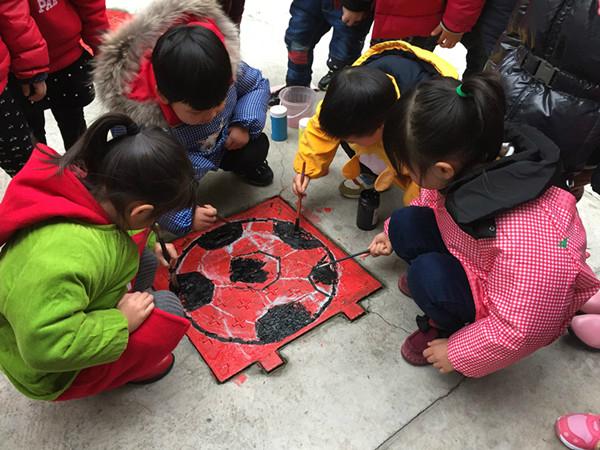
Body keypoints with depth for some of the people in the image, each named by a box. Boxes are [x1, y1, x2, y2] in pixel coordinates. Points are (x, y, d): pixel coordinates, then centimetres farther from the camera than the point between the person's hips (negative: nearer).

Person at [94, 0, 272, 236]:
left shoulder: (226, 67, -31)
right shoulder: (137, 120, -41)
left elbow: (257, 84, -8)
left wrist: (245, 124, -24)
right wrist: (183, 217, -33)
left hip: (223, 143, 4)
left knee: (256, 147, -13)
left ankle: (245, 167, 24)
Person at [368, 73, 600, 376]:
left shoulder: (525, 236, -42)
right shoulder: (476, 160, -21)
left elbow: (524, 328, -31)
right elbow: (433, 198, 3)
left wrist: (457, 352, -18)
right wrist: (394, 234, 12)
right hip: (473, 262, 6)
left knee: (428, 274, -30)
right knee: (405, 224, -13)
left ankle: (448, 329, 3)